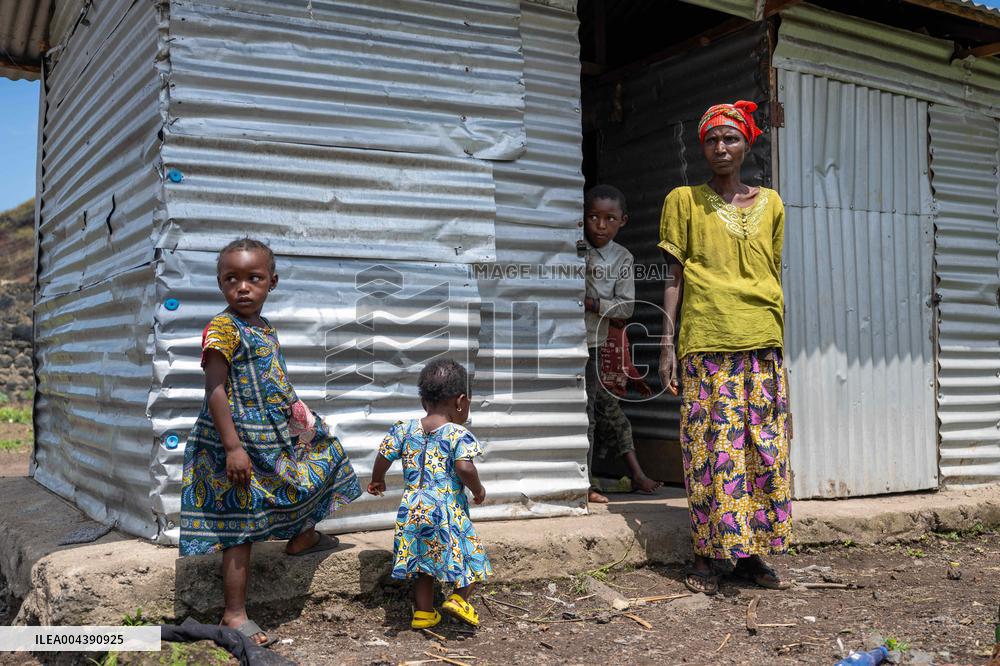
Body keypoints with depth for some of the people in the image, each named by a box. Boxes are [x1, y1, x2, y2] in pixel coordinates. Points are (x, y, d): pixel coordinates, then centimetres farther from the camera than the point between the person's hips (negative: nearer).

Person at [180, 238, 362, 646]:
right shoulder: (222, 329, -16)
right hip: (241, 443, -9)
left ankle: (302, 536, 44)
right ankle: (234, 615, 6)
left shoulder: (268, 330, 10)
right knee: (241, 529, -3)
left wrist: (298, 422, 22)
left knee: (323, 458, 25)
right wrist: (233, 447, -26)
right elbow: (215, 391, -21)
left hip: (278, 438, 9)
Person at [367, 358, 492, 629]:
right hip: (448, 512, -5)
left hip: (412, 511, 5)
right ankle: (459, 598, -1)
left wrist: (377, 480, 26)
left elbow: (383, 457, 7)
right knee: (469, 553, 13)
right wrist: (478, 490, -4)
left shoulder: (404, 429, 5)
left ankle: (423, 613, 23)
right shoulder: (458, 435, -10)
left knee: (423, 564, 18)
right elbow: (464, 467, -23)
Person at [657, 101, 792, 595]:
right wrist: (667, 344, -3)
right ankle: (709, 555, 5)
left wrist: (781, 342, 12)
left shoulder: (770, 203, 15)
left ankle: (751, 551, 13)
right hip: (705, 342, -3)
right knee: (711, 446, -4)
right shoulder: (684, 201, 6)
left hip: (762, 343, 3)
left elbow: (776, 277, 16)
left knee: (765, 448, 3)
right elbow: (673, 276, 3)